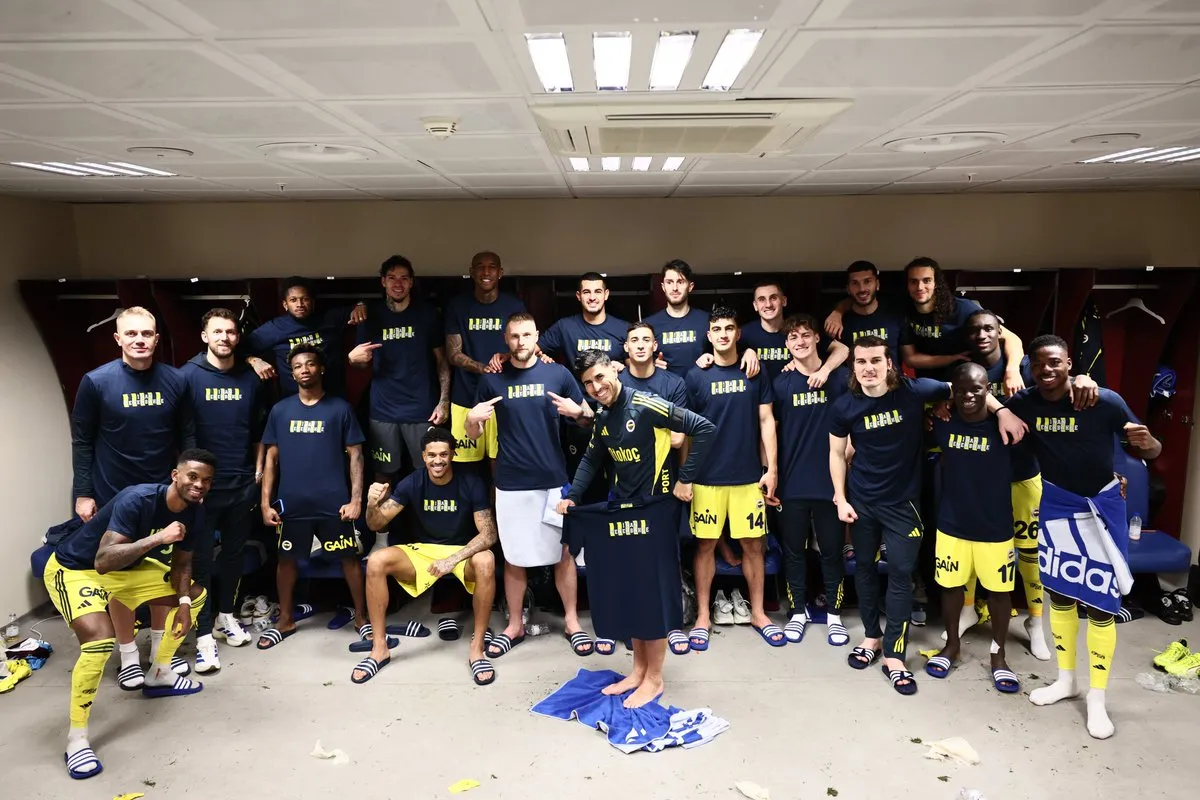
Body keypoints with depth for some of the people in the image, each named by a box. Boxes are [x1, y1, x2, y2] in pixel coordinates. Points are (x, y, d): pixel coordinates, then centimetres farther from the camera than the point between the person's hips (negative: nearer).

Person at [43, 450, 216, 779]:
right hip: (74, 569, -8)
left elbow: (181, 562, 5)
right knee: (100, 640, -30)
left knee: (196, 594, 10)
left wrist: (183, 601, -9)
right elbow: (103, 561, -39)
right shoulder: (137, 499, -32)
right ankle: (76, 740, -12)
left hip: (128, 568, 8)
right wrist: (157, 538, -45)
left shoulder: (194, 512, -9)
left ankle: (159, 675, 25)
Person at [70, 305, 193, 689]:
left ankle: (160, 645, 29)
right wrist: (83, 493, -6)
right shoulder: (97, 382, -10)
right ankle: (128, 655, 22)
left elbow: (186, 437, 3)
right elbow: (82, 442, -5)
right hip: (114, 496, -2)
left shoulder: (176, 380, -4)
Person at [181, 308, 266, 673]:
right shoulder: (189, 375, -5)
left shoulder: (250, 378, 5)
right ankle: (205, 636, 6)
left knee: (234, 552, 14)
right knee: (201, 558, 0)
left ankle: (225, 616, 31)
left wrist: (259, 471, 7)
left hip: (242, 483, 4)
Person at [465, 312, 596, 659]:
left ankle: (572, 622, 23)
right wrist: (472, 418, -15)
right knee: (514, 557, 10)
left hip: (554, 479, 0)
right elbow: (473, 435, 7)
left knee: (563, 552, 8)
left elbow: (588, 419, 6)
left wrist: (577, 412, -17)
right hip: (511, 483, 1)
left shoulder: (558, 373, 1)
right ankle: (514, 625, 25)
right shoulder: (492, 379, 3)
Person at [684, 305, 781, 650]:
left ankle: (758, 613, 24)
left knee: (754, 544, 7)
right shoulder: (695, 376, 0)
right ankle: (703, 617, 18)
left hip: (749, 476, 1)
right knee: (705, 545, 6)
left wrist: (772, 469, 0)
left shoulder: (756, 374, 4)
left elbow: (766, 421, 5)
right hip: (707, 477, -1)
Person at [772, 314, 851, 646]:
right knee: (794, 550, 11)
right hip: (792, 482, 1)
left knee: (832, 550, 9)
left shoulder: (840, 378, -1)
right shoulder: (780, 383, 2)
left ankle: (834, 615, 24)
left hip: (830, 480, -1)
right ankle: (798, 612, 26)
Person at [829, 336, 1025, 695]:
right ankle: (872, 636, 32)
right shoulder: (845, 407, -10)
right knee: (864, 567, 13)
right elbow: (837, 453, 2)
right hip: (861, 501, 2)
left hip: (902, 502, -1)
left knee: (900, 574, 0)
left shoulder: (913, 391, -13)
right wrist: (840, 499, -3)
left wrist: (1002, 411, -12)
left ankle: (894, 655, 10)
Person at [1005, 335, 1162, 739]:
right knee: (1060, 594, 14)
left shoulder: (1106, 401, -21)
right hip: (1056, 504, 3)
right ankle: (1065, 680, 32)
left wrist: (1146, 443, -34)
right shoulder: (1024, 403, -15)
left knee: (1099, 604, 0)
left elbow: (1150, 450, -11)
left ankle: (1097, 697, 16)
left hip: (1101, 506, -3)